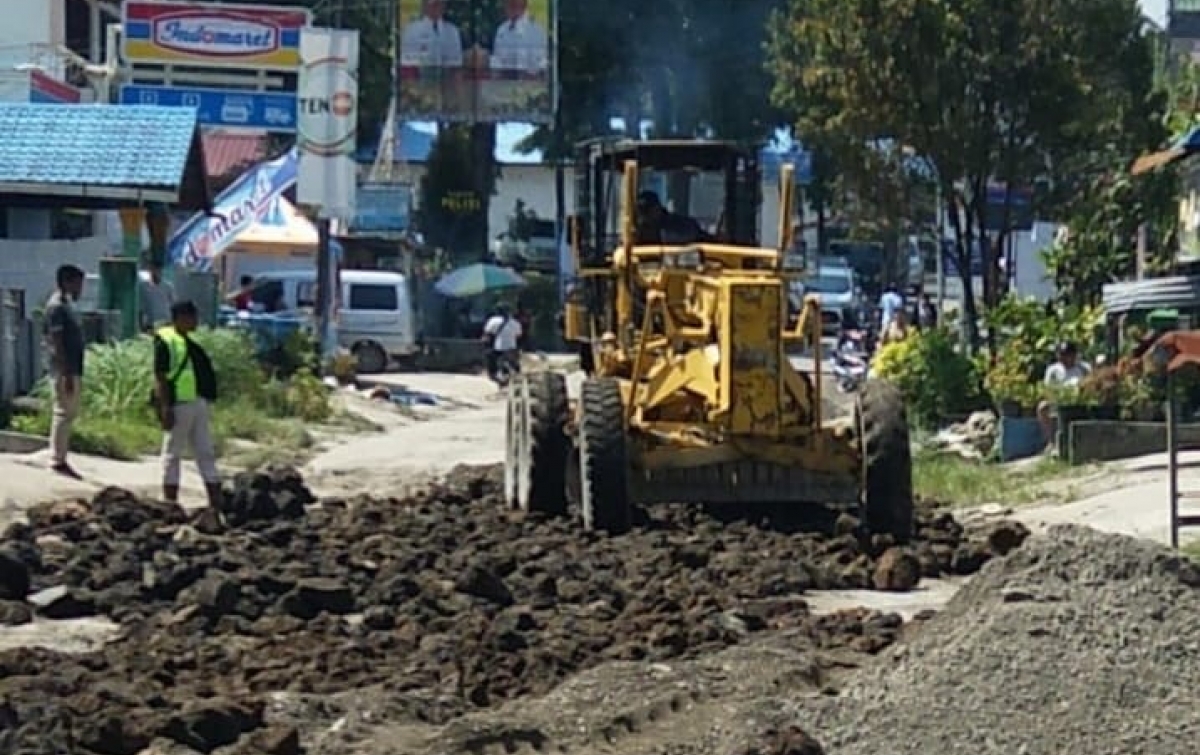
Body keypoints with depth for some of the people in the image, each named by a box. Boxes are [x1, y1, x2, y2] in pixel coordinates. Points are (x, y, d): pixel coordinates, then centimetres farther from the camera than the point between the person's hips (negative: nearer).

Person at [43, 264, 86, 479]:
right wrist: (66, 373, -23)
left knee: (70, 413, 13)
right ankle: (57, 460, -3)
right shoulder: (56, 306, -14)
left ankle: (60, 457, 18)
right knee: (63, 413, -7)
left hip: (72, 369, 10)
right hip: (64, 370, -10)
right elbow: (57, 342, -20)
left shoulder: (66, 304, 16)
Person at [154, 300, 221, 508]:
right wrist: (165, 409, -20)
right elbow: (160, 378, -14)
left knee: (206, 452, 9)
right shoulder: (166, 341, -10)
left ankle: (216, 499, 11)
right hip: (178, 404, -9)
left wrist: (207, 402, 19)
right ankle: (171, 501, 6)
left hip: (198, 403, 9)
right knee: (173, 453, 0)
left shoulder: (190, 342, 17)